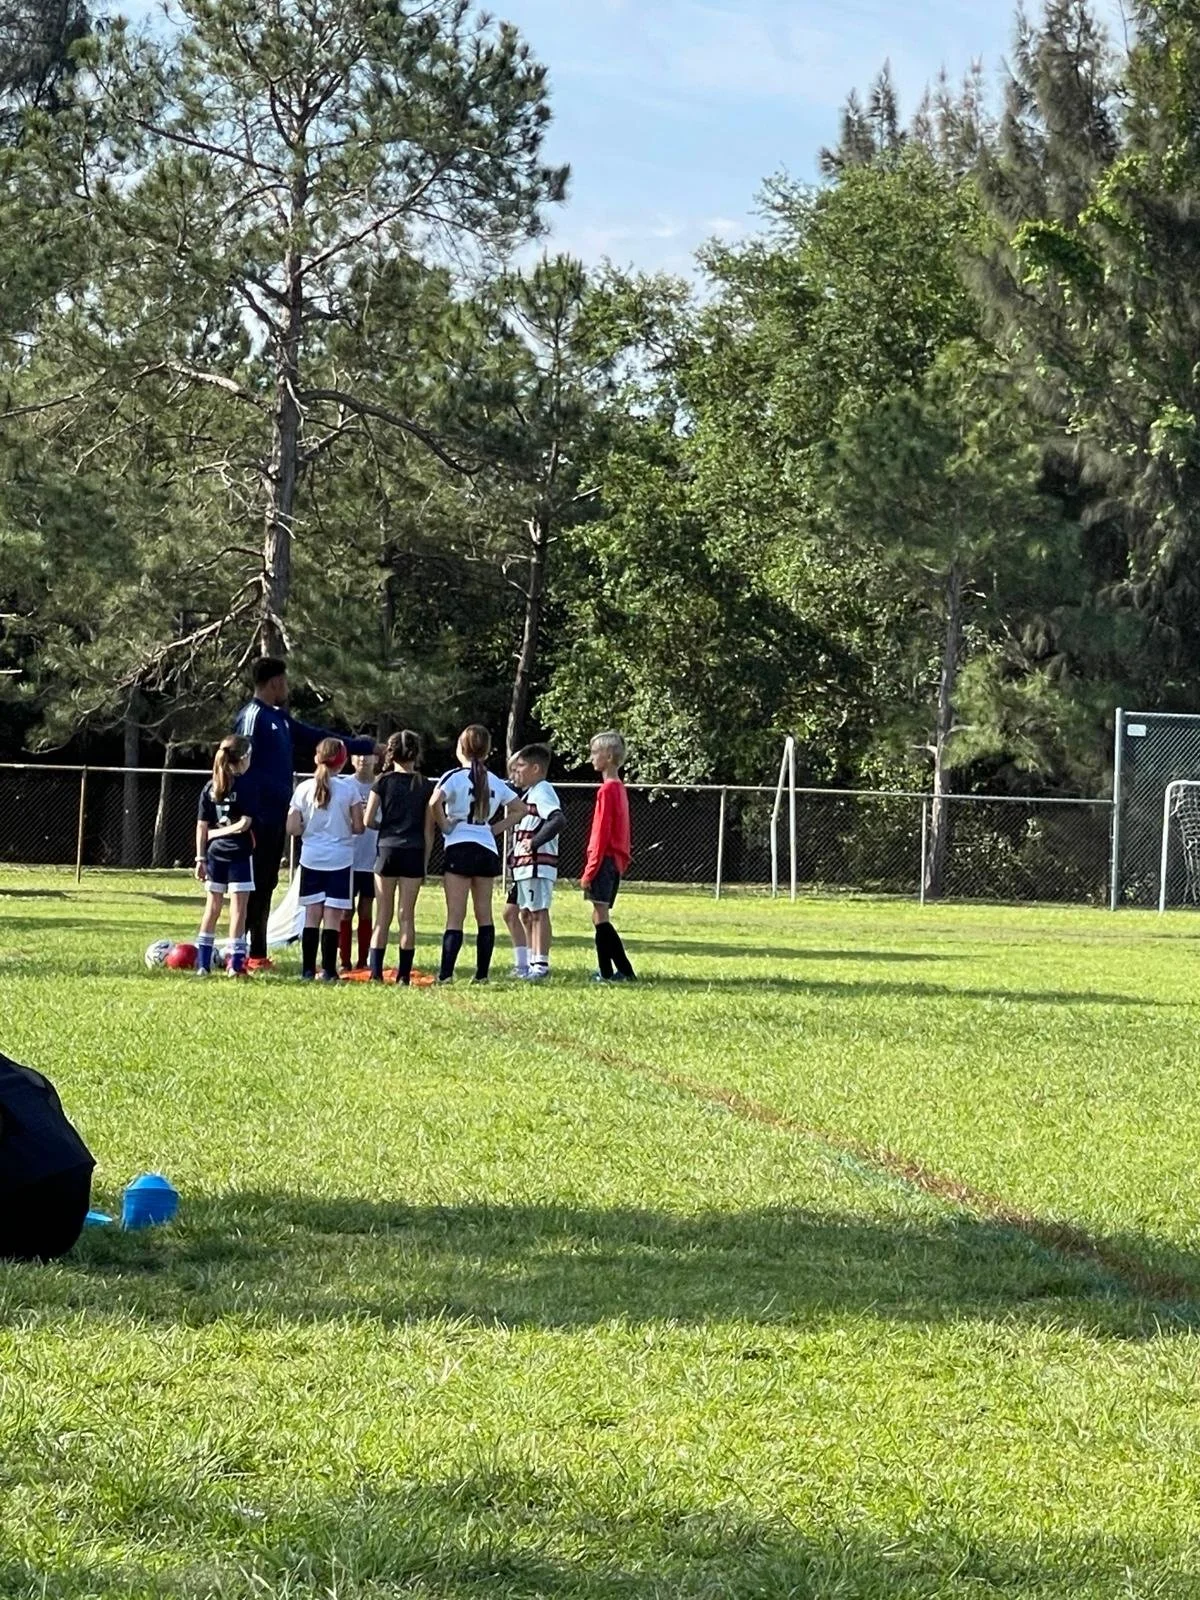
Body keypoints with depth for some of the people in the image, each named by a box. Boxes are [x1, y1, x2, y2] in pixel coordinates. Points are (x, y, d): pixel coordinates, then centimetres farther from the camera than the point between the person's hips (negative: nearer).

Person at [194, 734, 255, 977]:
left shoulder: (210, 787, 5)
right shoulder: (246, 786, -10)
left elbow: (201, 826, 6)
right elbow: (244, 824, -16)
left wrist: (200, 858, 10)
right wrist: (218, 833, -2)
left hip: (214, 852, 5)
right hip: (239, 854, -5)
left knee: (213, 907, 14)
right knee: (238, 908, 0)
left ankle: (202, 963, 15)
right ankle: (235, 963, -3)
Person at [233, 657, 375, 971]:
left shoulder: (279, 718, 17)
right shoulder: (252, 717, -11)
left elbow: (315, 738, 28)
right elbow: (244, 767, -16)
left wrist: (360, 746, 33)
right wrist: (249, 818, -21)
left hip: (277, 816, 9)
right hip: (261, 816, -9)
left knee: (266, 885, 10)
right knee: (255, 886, -8)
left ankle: (257, 954, 12)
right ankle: (250, 955, -7)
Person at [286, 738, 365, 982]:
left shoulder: (305, 788, -2)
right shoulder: (349, 788, -7)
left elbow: (292, 828, -2)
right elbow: (358, 827, -5)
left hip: (311, 859, 2)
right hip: (340, 860, -2)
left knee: (312, 915, 8)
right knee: (333, 917, 1)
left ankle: (308, 969, 7)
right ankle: (328, 970, -1)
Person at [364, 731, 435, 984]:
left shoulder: (384, 782, -1)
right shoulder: (425, 786, 2)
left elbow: (368, 820, -3)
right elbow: (429, 829, 2)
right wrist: (425, 862, 8)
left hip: (387, 851, 0)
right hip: (414, 853, 0)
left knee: (382, 916, 5)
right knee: (407, 915, 4)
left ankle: (376, 972, 0)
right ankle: (404, 974, 1)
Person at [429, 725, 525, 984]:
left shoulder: (455, 777, -6)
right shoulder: (495, 782, 11)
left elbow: (435, 801, -23)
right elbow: (517, 809, 19)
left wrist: (444, 826, -9)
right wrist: (495, 828, 13)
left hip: (459, 848, -4)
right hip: (488, 850, 4)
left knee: (455, 916, -7)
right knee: (484, 914, 10)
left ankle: (445, 974, -13)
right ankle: (482, 974, 9)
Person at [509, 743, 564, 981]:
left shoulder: (542, 792, -13)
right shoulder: (529, 793, 20)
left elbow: (558, 819, -27)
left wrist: (535, 841, -29)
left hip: (538, 865, -11)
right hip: (525, 865, 11)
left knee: (538, 912, -10)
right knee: (525, 914, 14)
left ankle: (542, 963, -10)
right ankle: (532, 962, 20)